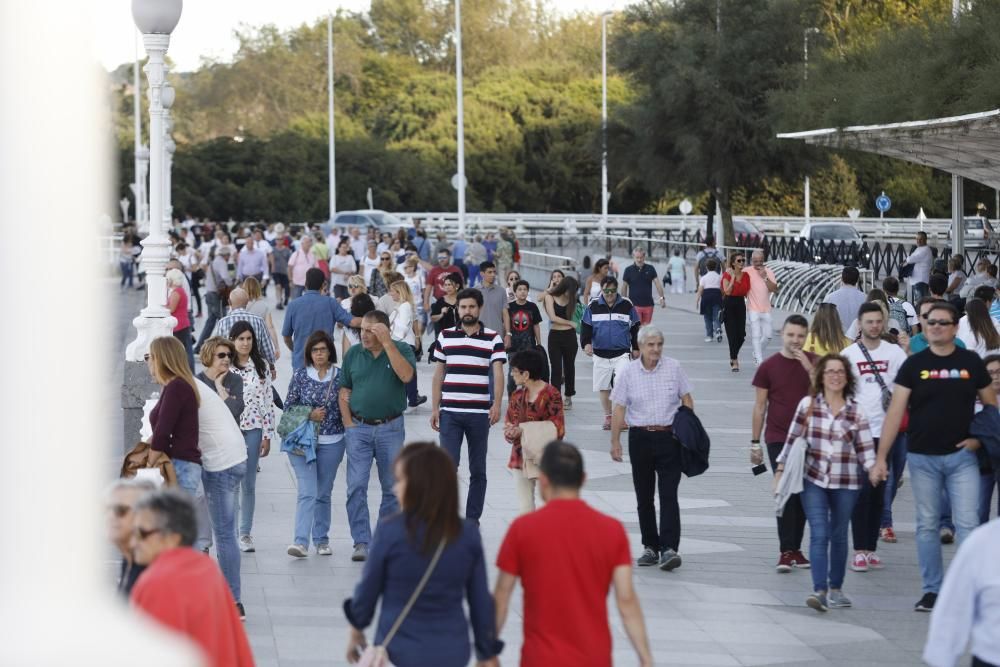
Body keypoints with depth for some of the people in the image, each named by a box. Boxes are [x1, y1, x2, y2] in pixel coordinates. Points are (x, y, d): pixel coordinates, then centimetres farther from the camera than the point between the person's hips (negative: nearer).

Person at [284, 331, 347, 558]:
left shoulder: (340, 376, 4)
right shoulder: (300, 375, 1)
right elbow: (289, 406, 2)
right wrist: (309, 415, -11)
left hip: (331, 443, 2)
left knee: (324, 493, 10)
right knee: (307, 491, -12)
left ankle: (321, 540, 20)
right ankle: (301, 542, -18)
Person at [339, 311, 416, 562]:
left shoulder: (402, 350, -3)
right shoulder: (353, 354, 4)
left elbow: (406, 375, -23)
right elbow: (344, 392, 9)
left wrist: (387, 343, -23)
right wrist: (348, 424, -1)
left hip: (391, 428, -1)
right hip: (359, 428, 1)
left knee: (392, 488, 7)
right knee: (356, 487, -8)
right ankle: (362, 542, -6)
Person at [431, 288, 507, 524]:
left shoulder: (493, 338, 2)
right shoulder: (445, 336, 7)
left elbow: (498, 373, -6)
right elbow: (439, 374, 11)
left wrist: (497, 404, -21)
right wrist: (434, 408, 7)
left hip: (479, 413, 0)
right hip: (450, 412, 0)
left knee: (478, 469, 7)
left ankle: (473, 519, 15)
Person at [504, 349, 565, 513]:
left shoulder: (551, 395, -10)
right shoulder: (517, 396, 8)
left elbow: (557, 429, -14)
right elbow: (509, 425, 10)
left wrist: (523, 431, -21)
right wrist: (511, 432, -16)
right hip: (521, 458, 5)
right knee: (525, 506, 5)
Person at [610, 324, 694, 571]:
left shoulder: (674, 367, 1)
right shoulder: (628, 372, 0)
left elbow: (687, 401, 7)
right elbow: (619, 409, 0)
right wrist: (615, 441, -4)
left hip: (669, 437, -1)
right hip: (640, 438, 2)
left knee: (668, 495, -10)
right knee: (644, 496, 8)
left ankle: (669, 548, -15)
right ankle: (650, 547, 17)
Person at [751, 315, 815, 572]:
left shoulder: (814, 362, 3)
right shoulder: (768, 366, -1)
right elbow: (760, 406, 3)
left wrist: (809, 368, -20)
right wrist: (755, 442, 2)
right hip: (778, 439, -2)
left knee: (802, 495, 7)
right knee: (786, 493, -9)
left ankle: (795, 549, 15)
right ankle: (785, 551, -10)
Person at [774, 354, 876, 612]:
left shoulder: (856, 411, 0)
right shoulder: (808, 405, -1)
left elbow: (865, 447, -2)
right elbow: (793, 439, 4)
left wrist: (874, 468, -17)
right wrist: (781, 470, 3)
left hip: (845, 483, 1)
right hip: (814, 480, -1)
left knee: (839, 535, 12)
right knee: (819, 534, -11)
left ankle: (836, 589, 24)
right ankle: (820, 591, -15)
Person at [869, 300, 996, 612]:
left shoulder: (971, 362, 2)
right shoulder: (914, 364, -1)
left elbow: (990, 405, 11)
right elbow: (895, 411, -4)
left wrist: (979, 437, -4)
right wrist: (881, 458, -9)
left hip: (961, 457, 0)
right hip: (922, 458, 0)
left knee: (968, 524, -5)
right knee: (927, 526, 7)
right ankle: (932, 590, 15)